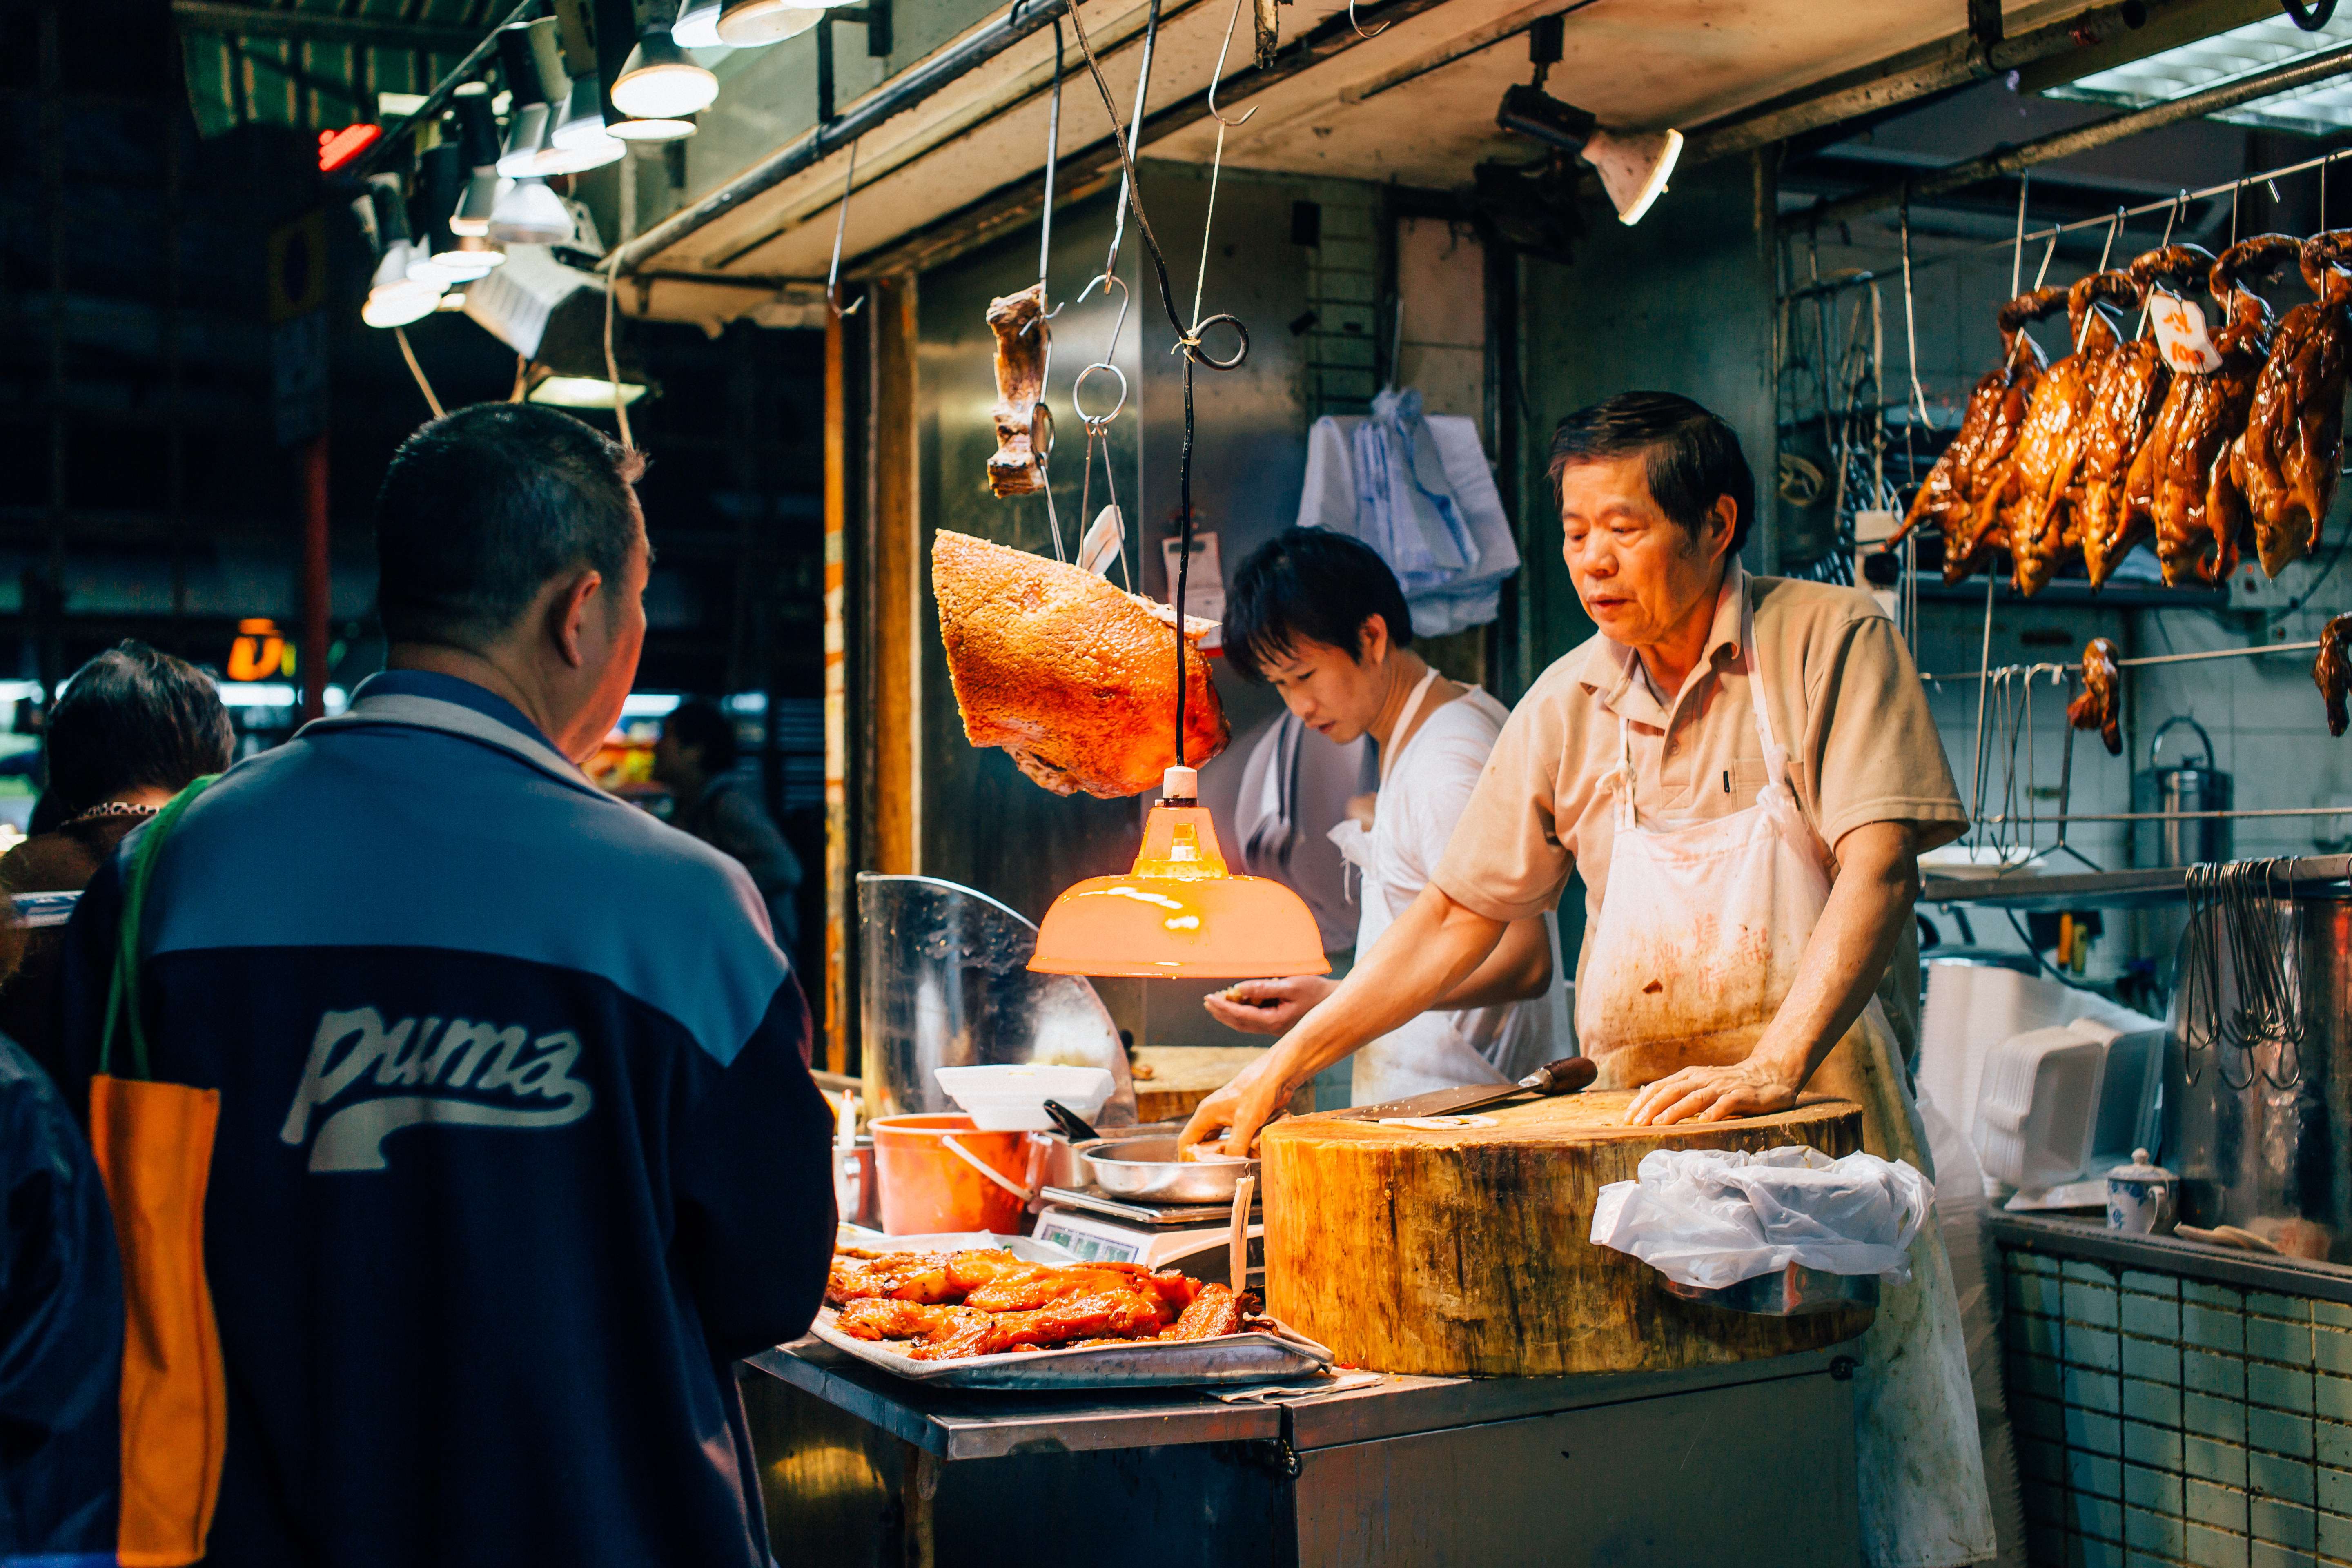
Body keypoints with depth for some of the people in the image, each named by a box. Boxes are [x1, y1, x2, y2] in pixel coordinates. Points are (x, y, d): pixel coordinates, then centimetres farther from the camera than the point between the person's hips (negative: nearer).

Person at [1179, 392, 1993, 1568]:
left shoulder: (1831, 642, -4)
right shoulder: (1567, 707, 7)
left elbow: (1879, 868, -14)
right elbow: (1460, 913, 11)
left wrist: (1774, 1066, -26)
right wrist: (1291, 1060, 6)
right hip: (1637, 1135, 3)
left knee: (1880, 1467, -3)